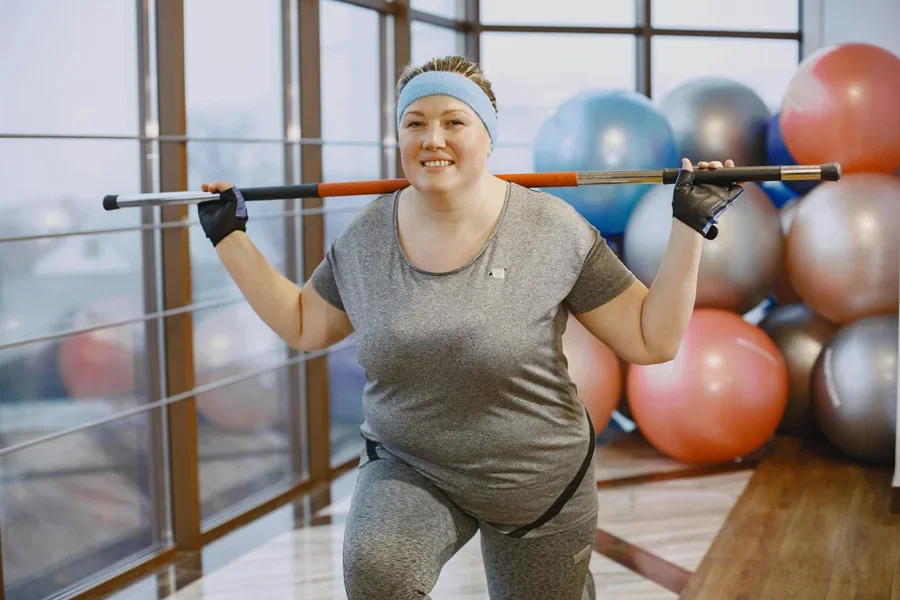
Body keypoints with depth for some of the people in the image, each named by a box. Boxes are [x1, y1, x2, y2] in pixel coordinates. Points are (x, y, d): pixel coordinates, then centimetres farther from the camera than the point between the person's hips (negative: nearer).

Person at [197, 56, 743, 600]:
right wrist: (230, 237, 7)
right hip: (409, 471, 1)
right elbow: (303, 326, 11)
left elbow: (652, 341, -10)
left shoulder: (554, 231, -14)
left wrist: (690, 227, -17)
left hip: (540, 485, 0)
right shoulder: (367, 238, -4)